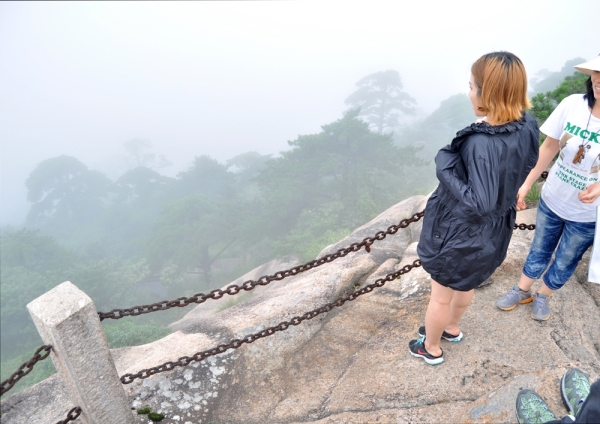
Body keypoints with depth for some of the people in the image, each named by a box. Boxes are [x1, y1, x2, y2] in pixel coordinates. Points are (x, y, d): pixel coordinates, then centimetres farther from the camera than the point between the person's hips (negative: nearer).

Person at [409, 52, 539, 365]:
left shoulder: (481, 144, -34)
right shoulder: (527, 129, -9)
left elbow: (480, 203, -36)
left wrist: (445, 164, -28)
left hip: (460, 233, -8)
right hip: (493, 230, 8)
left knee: (441, 296, 17)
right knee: (465, 284, 32)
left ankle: (431, 348, 42)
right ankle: (451, 328, 57)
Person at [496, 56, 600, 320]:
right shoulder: (573, 104, -17)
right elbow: (549, 147, -4)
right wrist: (526, 184, -5)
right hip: (551, 199, 2)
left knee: (565, 262, 19)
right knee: (539, 250, 22)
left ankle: (543, 296, 45)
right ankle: (522, 291, 44)